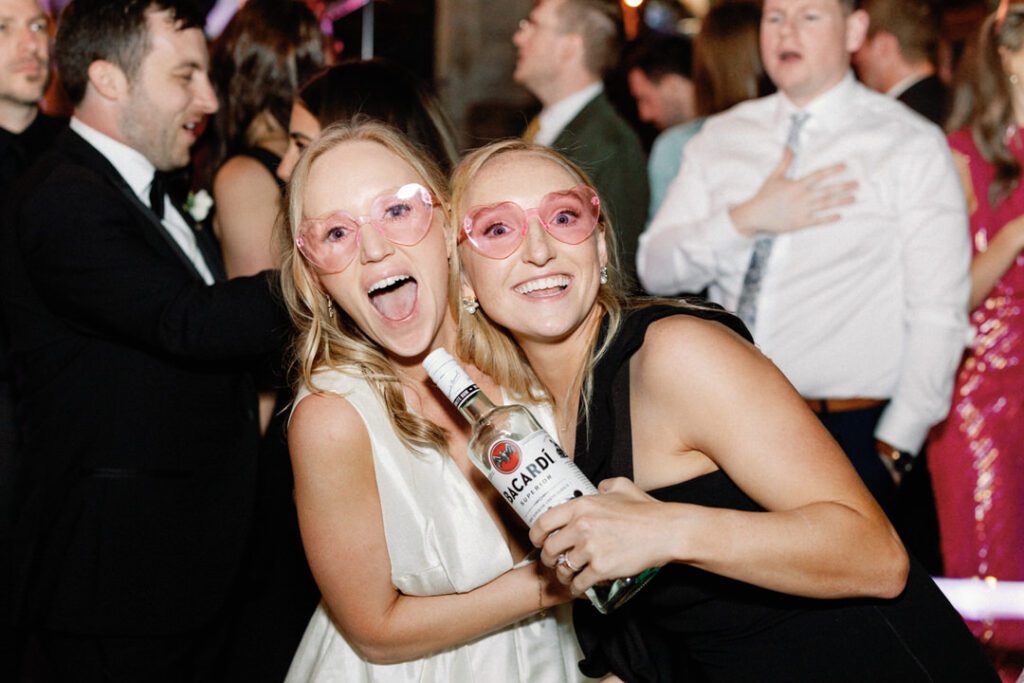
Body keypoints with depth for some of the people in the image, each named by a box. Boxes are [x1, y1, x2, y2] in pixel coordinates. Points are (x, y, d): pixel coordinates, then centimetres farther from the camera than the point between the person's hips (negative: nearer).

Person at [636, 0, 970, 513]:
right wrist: (748, 220, -10)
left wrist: (893, 451, -11)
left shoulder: (910, 144, -2)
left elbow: (938, 315, -7)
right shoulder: (721, 138, 10)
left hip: (849, 433, -3)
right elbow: (655, 271, 4)